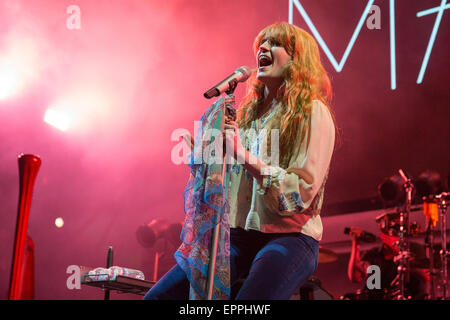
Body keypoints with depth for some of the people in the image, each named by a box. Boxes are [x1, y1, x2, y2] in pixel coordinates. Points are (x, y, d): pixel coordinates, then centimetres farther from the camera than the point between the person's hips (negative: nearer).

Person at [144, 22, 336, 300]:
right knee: (158, 296, -8)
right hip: (238, 235, 6)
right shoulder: (248, 113, 16)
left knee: (250, 302, -36)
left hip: (290, 238, -6)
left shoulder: (312, 113, -4)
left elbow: (302, 193, -14)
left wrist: (245, 156, -21)